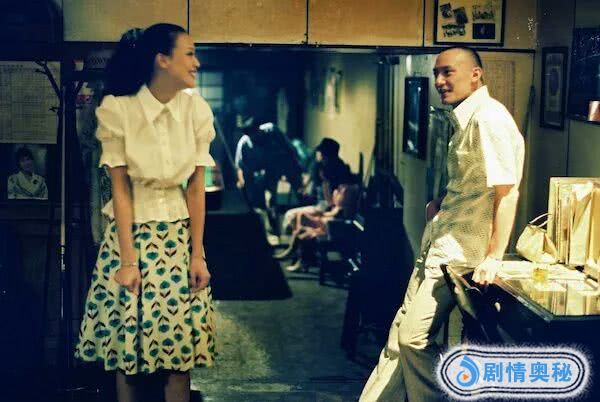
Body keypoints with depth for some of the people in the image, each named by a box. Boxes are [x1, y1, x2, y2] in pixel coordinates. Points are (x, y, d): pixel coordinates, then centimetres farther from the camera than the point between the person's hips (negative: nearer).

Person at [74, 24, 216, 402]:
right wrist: (128, 261, -13)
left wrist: (198, 255, -3)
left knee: (179, 344, 3)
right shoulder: (117, 109, -11)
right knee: (127, 343, 4)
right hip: (130, 229, -2)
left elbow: (196, 188, -1)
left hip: (179, 232, 2)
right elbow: (121, 189, -11)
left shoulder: (197, 109, -4)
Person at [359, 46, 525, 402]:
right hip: (440, 244, 9)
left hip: (459, 251, -9)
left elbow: (507, 190, -22)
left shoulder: (489, 118, -16)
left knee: (415, 337, -7)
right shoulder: (465, 118, 14)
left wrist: (494, 258, -24)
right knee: (402, 331, 10)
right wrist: (442, 204, 9)